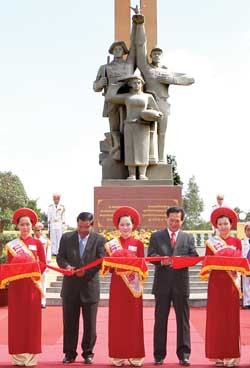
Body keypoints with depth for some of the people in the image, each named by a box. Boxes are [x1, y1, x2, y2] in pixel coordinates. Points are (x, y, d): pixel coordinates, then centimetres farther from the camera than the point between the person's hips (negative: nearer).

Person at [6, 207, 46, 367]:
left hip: (32, 284, -1)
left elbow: (43, 264, 1)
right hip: (16, 285, 1)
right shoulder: (11, 245, 8)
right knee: (17, 319, 1)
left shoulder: (37, 243, 5)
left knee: (32, 318, 1)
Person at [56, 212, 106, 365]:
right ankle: (70, 353, 19)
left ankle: (88, 353, 20)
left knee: (90, 323, 6)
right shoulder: (66, 237, 5)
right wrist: (66, 266, -17)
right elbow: (60, 257, 4)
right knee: (69, 322, 8)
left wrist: (86, 271, -18)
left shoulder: (99, 239, -1)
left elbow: (101, 261, -6)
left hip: (90, 287, -1)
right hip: (70, 287, 2)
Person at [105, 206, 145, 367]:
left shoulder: (138, 243, 3)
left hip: (133, 285, -1)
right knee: (117, 320, 2)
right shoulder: (112, 244, 7)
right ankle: (118, 355, 9)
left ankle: (135, 355, 10)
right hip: (117, 285, 1)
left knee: (134, 319, 3)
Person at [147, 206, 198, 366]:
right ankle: (159, 355, 13)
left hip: (181, 283, 1)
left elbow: (194, 257, -1)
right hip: (162, 283, 0)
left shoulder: (188, 238, 10)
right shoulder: (156, 236, 8)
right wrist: (161, 260, -22)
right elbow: (151, 256, -2)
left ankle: (184, 354, 11)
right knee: (160, 320, 5)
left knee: (183, 320, 4)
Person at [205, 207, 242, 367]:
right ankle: (218, 355, 4)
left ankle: (232, 355, 7)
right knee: (216, 317, 0)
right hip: (216, 283, 0)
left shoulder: (237, 242, 8)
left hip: (231, 283, 1)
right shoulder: (211, 242, 7)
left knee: (231, 317, 2)